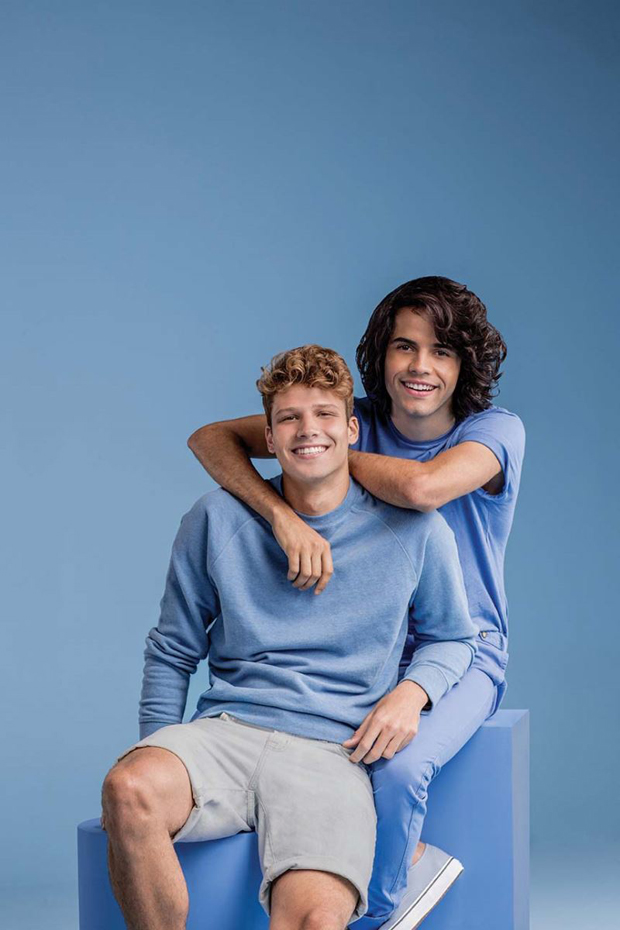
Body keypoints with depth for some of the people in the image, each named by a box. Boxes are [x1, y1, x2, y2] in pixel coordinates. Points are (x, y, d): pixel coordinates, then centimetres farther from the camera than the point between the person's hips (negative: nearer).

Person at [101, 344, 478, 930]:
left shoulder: (414, 531, 8)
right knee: (127, 790, -34)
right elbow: (172, 652, 18)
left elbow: (452, 638, 22)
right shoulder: (218, 520, 10)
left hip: (333, 751, -2)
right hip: (226, 730, 2)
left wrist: (412, 691, 0)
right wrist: (160, 762, 6)